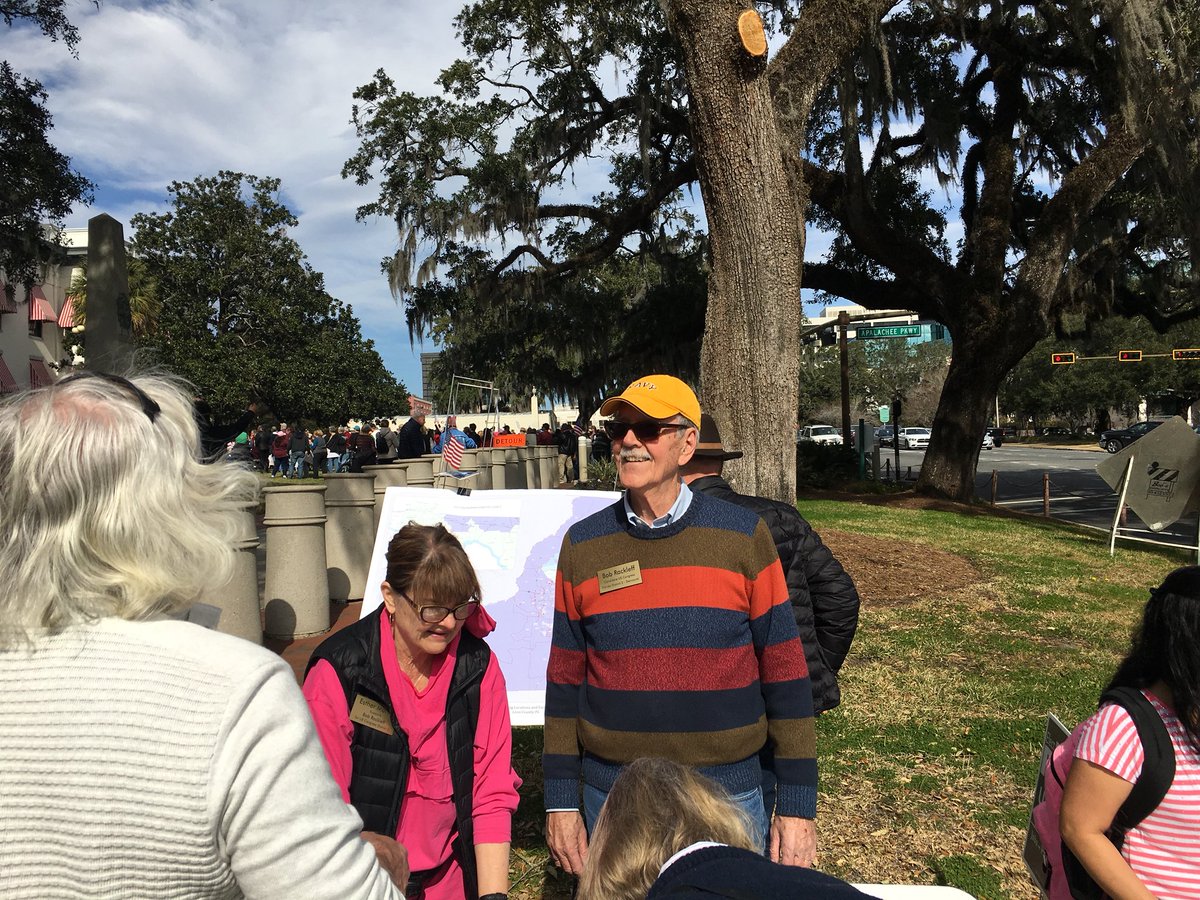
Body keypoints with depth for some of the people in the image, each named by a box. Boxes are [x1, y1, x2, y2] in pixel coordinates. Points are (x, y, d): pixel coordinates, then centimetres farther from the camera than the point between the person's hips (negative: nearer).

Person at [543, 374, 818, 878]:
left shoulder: (743, 537, -7)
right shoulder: (583, 545, -1)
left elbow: (784, 675, -4)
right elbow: (565, 680, 4)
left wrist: (798, 805, -4)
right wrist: (560, 802, 5)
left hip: (728, 792, -1)